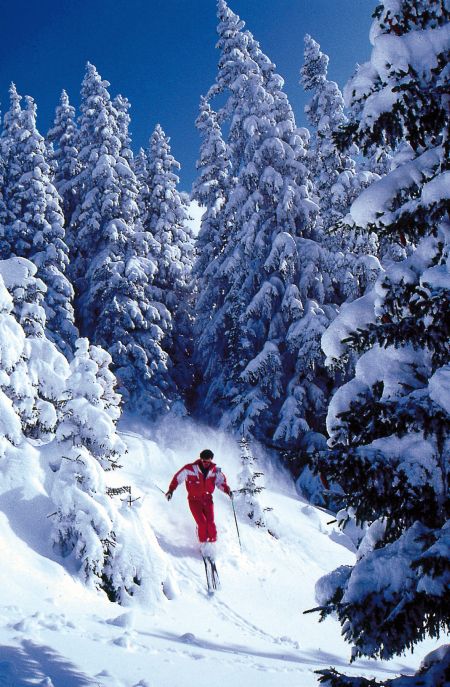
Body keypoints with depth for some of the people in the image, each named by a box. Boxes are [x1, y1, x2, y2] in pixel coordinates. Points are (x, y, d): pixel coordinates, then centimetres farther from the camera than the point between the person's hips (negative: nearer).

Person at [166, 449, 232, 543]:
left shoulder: (215, 471, -3)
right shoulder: (190, 468, -12)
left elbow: (221, 482, 11)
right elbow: (177, 478, -1)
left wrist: (227, 490, -7)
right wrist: (171, 490, -7)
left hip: (207, 499, 2)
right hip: (194, 500, -2)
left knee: (210, 523, -12)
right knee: (202, 523, -16)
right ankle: (204, 544, 2)